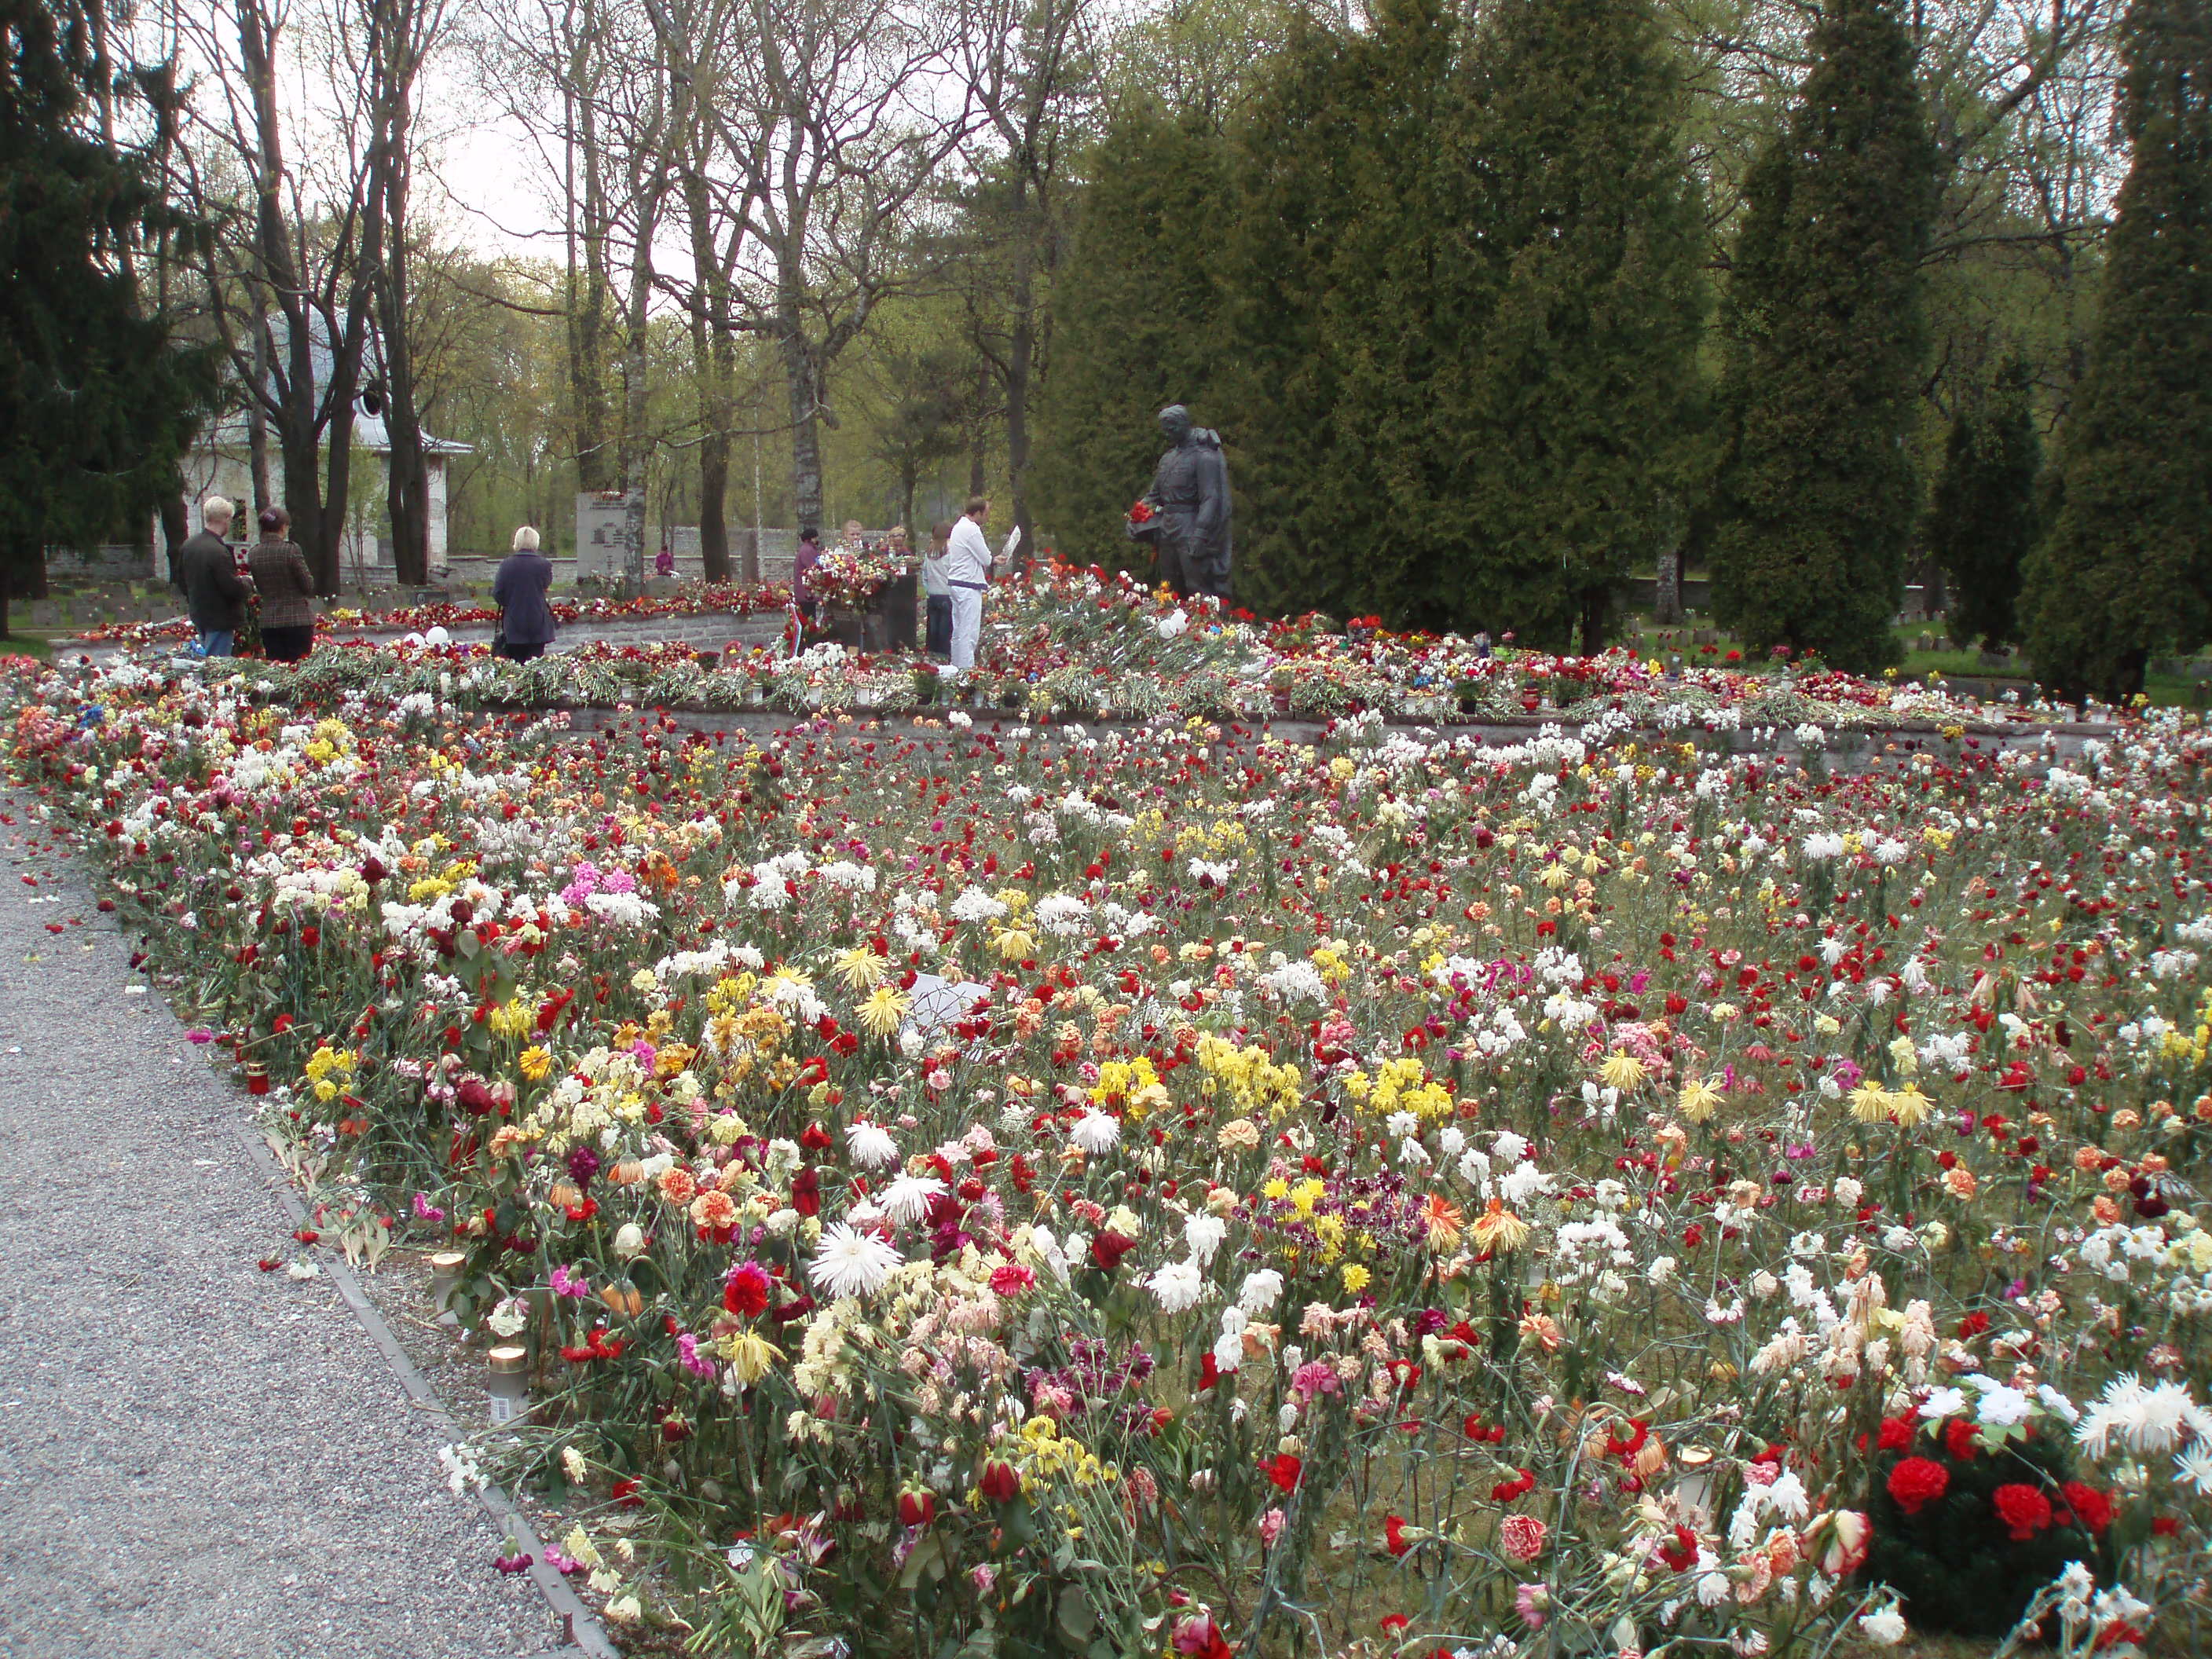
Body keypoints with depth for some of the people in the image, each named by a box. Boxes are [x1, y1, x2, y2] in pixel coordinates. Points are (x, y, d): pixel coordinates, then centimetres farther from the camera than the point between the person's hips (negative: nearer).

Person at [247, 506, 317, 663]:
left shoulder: (252, 553, 2)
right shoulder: (291, 549, -13)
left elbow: (258, 588, 10)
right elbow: (309, 586, -9)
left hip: (268, 621, 4)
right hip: (298, 620, -4)